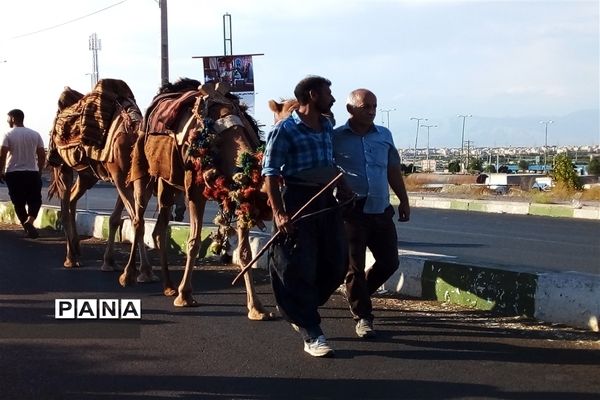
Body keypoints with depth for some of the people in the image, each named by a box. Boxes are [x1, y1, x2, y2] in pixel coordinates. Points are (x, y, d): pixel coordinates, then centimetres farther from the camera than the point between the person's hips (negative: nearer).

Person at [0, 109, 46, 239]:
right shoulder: (35, 134, 5)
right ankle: (29, 222, -18)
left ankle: (27, 228, 11)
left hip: (13, 173, -1)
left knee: (19, 203, 10)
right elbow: (42, 155, 3)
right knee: (35, 201, 8)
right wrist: (39, 171, 15)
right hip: (32, 173, 2)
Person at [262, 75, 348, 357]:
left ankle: (298, 311, 30)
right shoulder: (285, 130, -9)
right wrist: (278, 213, -18)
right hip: (297, 202, -7)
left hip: (325, 201, 8)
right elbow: (270, 174, -11)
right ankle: (311, 335, 2)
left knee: (336, 262, 10)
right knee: (299, 268, -3)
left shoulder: (327, 127, 12)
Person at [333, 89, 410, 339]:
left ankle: (357, 294, 31)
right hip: (351, 213, -4)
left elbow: (393, 170, 19)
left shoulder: (384, 136, 11)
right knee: (354, 267, 0)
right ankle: (362, 318, 12)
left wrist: (404, 201, 19)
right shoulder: (336, 138, -3)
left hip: (381, 212, 5)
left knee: (389, 262, 6)